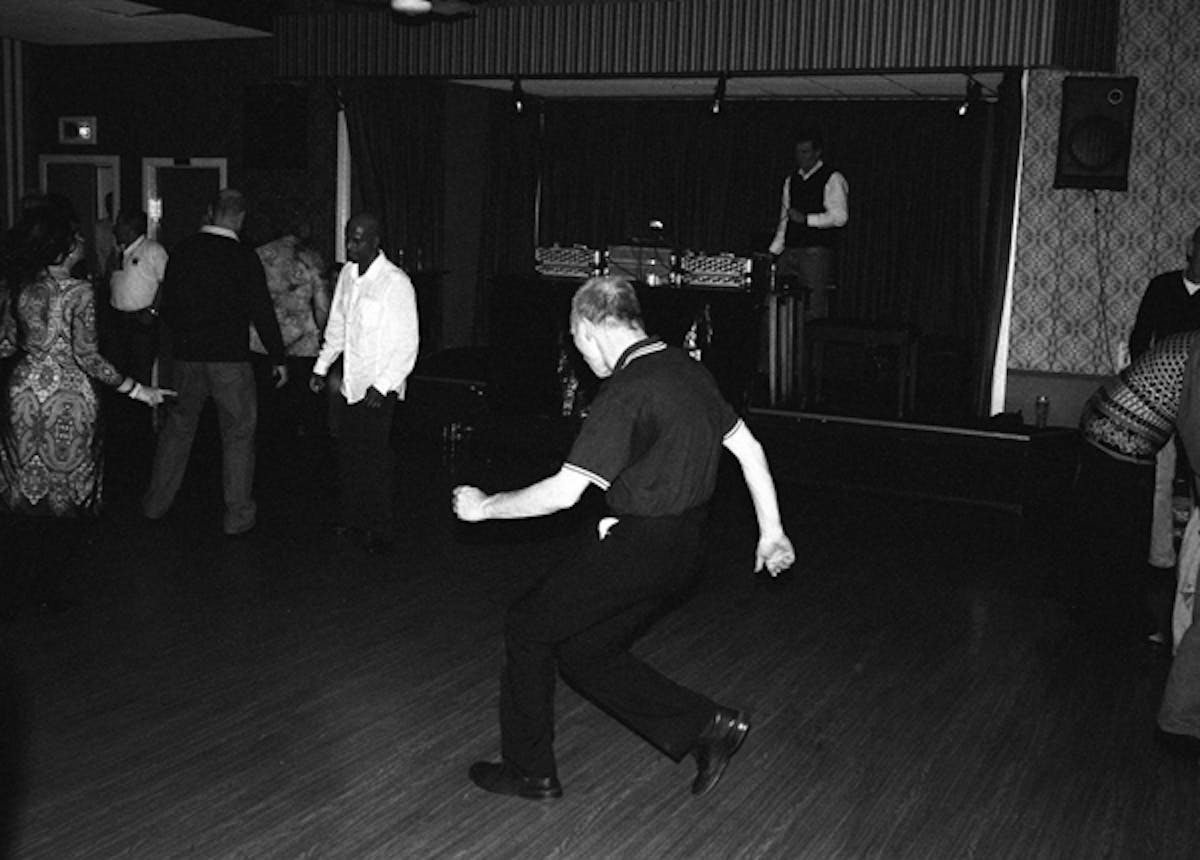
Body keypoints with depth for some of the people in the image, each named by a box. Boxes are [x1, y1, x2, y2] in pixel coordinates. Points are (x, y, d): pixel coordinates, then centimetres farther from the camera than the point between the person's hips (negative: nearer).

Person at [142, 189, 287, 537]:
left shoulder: (182, 250, 1)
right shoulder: (244, 257, -11)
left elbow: (168, 304, 8)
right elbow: (262, 312, -8)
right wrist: (278, 358, 1)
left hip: (185, 355, 4)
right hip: (229, 358, -4)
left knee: (177, 426, 18)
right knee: (238, 433, 7)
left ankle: (157, 501, 27)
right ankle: (238, 515, 10)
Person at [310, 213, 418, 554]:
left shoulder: (396, 283, -15)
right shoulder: (347, 274, 7)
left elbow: (407, 345, -14)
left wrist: (382, 387, -18)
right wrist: (321, 367, 14)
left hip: (379, 390, -6)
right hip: (350, 384, 7)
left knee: (375, 461, -4)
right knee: (347, 454, 13)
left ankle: (379, 532, 8)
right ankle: (349, 518, 28)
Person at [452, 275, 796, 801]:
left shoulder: (626, 392, -19)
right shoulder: (687, 368, 8)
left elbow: (564, 492, -21)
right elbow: (748, 449, 12)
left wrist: (484, 506, -7)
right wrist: (770, 530, 19)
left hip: (640, 547, -9)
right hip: (683, 548, 9)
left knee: (527, 627, 7)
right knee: (584, 651, 18)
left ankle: (529, 772, 19)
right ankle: (705, 726, 16)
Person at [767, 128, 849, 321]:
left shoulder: (833, 179, -1)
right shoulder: (791, 180, 20)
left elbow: (840, 216, -10)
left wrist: (806, 219, -14)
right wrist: (773, 251, 12)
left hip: (818, 252, -6)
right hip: (791, 251, 6)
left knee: (814, 310, -9)